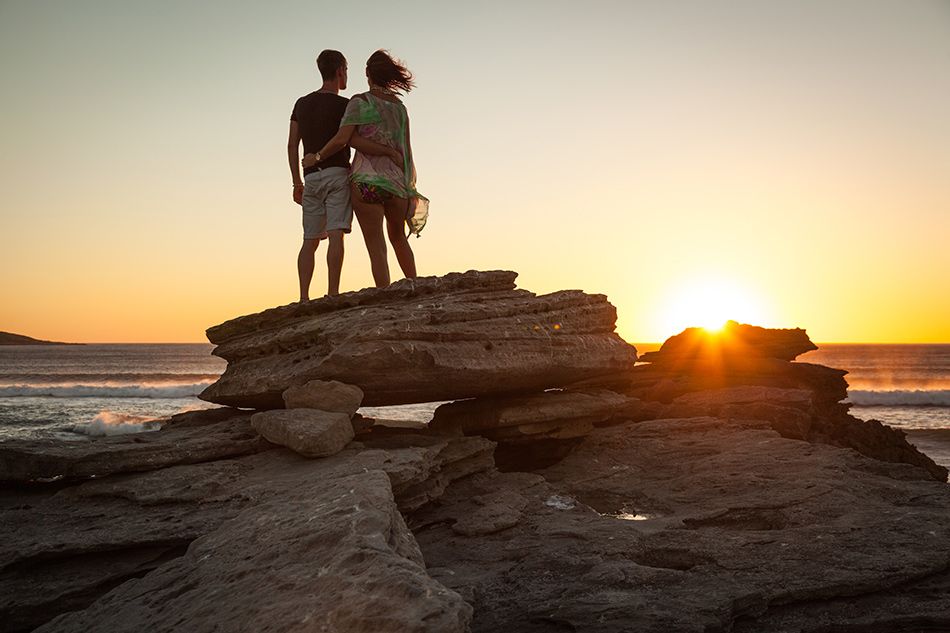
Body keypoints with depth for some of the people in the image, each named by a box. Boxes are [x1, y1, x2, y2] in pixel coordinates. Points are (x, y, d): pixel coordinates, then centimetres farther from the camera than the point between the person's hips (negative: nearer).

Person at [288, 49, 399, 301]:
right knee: (336, 235, -11)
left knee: (310, 241, 6)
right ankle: (333, 294, -20)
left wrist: (297, 183, 17)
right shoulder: (343, 106, -4)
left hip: (311, 178, 6)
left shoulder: (302, 103, 15)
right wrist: (390, 151, -13)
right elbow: (354, 140, -18)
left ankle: (304, 298, -1)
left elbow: (292, 144, 13)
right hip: (337, 174, -6)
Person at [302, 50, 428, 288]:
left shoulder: (360, 102, -5)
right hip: (397, 180, 5)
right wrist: (410, 186, 15)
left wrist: (317, 156, 1)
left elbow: (342, 139, -14)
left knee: (376, 247, -1)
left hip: (366, 181, -5)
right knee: (398, 237, 24)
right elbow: (405, 150, 9)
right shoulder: (400, 107, 10)